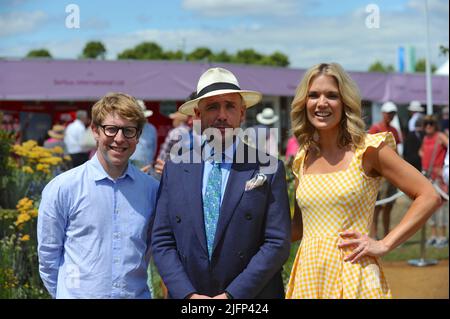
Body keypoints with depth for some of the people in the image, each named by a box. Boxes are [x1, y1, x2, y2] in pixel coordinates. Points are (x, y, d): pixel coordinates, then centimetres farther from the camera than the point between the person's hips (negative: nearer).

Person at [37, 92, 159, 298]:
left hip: (137, 294, 2)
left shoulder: (152, 189, -2)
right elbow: (48, 255, -1)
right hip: (80, 294, -2)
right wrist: (71, 293, 4)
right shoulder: (62, 189, -8)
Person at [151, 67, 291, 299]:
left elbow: (277, 243, -10)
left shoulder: (269, 169, -6)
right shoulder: (175, 169, 1)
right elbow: (162, 242, 0)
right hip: (185, 294, 2)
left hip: (251, 296, -2)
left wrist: (232, 295, -15)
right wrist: (188, 295, -12)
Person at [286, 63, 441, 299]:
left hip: (352, 277, -4)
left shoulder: (368, 149, -7)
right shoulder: (303, 159, 8)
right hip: (307, 276, 4)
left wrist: (384, 244, -10)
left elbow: (429, 196, -7)